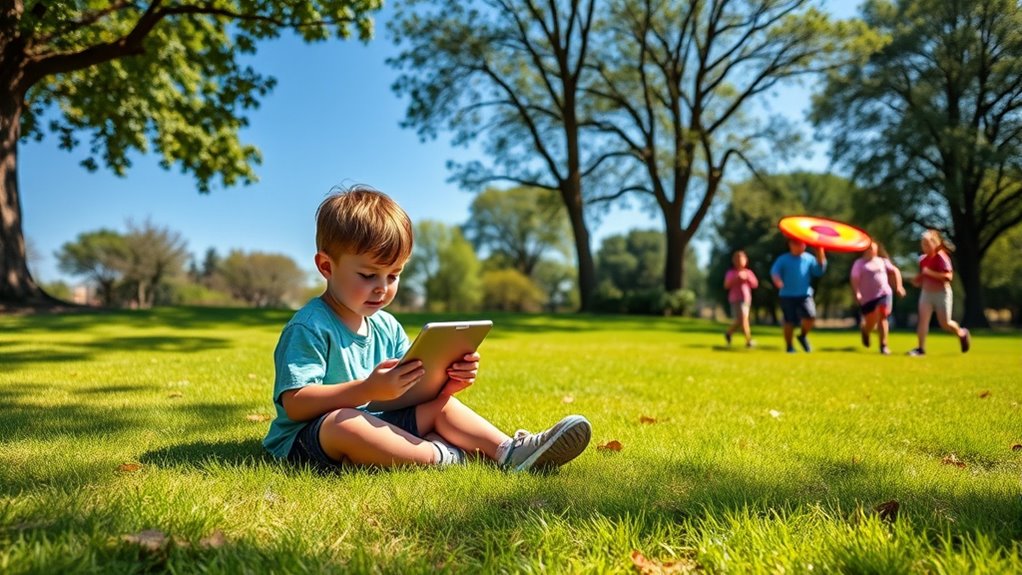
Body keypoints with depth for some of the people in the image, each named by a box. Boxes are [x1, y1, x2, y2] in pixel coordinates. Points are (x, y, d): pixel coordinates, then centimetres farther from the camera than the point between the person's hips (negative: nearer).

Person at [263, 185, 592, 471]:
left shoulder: (387, 327, 9)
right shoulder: (309, 327, -15)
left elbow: (415, 387, 9)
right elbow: (294, 404, -24)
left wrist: (449, 381, -15)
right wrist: (368, 389, -35)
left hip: (373, 425, 8)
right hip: (304, 439, -7)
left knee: (440, 405, 2)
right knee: (343, 423, -38)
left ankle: (509, 451, -14)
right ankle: (441, 456, -25)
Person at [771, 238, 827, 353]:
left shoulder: (809, 258, 9)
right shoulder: (783, 259, 1)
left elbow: (819, 271, 4)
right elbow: (774, 271, -11)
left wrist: (821, 257, -7)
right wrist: (777, 280, -33)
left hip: (805, 295, 2)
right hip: (787, 296, -2)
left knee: (811, 316, -18)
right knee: (789, 322, 0)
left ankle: (803, 336, 11)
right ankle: (789, 346, 18)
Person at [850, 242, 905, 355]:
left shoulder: (882, 261, 12)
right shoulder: (859, 263, 0)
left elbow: (895, 271, 19)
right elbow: (854, 279, -8)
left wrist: (899, 286, 8)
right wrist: (857, 293, -22)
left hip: (884, 294, 2)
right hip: (867, 298, -2)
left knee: (882, 318, -14)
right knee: (870, 323, 1)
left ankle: (883, 345, -6)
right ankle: (865, 330, 40)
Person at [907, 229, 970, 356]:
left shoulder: (941, 257, -13)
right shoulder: (923, 259, 7)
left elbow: (948, 276, -22)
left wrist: (930, 272, -27)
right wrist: (917, 280, 3)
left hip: (941, 293, -5)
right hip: (926, 293, 5)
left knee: (945, 323, 3)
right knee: (923, 319, -8)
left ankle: (962, 333, 34)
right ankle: (921, 348, -8)